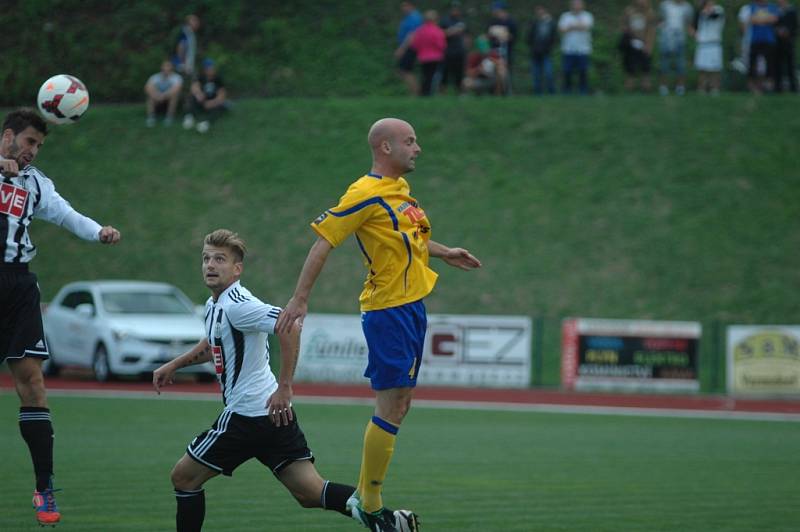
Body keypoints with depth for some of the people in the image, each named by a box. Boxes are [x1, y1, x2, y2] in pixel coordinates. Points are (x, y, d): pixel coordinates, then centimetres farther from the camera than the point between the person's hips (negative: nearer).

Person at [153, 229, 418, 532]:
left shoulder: (236, 305, -15)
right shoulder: (215, 305, 16)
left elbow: (289, 325, -29)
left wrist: (284, 387, -28)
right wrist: (174, 365, 34)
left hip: (246, 414, -9)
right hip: (274, 414, 9)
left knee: (184, 476, 4)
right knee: (310, 493, 2)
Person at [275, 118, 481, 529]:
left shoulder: (399, 188, 13)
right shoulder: (367, 194, -15)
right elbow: (323, 241, -17)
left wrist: (443, 253, 31)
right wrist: (300, 299, -20)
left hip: (411, 306, 9)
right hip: (388, 310, -9)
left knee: (399, 405, 11)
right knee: (391, 409, -8)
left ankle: (364, 495, 17)